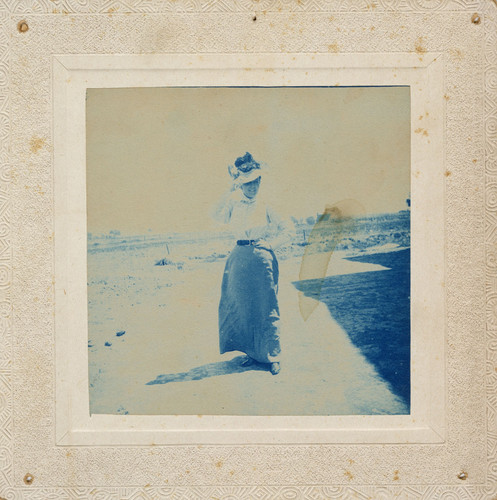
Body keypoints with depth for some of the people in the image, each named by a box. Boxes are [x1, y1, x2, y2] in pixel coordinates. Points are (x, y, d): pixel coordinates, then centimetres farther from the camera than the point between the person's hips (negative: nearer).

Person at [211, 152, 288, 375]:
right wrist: (231, 189, -14)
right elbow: (218, 216, -14)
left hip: (262, 258, -1)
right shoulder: (233, 204, 6)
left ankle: (272, 356, 2)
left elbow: (282, 228, 17)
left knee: (267, 308, -4)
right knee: (243, 306, 5)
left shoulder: (264, 207, 7)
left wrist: (268, 241, 1)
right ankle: (253, 351, 19)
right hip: (240, 257, 1)